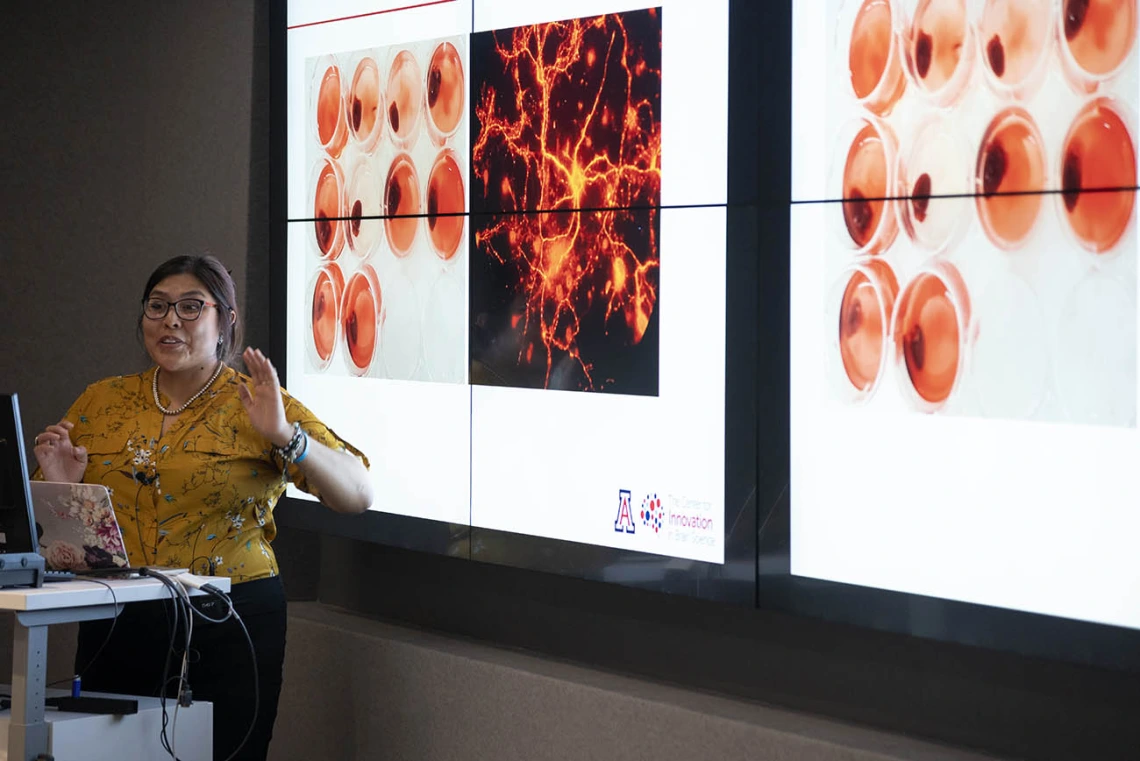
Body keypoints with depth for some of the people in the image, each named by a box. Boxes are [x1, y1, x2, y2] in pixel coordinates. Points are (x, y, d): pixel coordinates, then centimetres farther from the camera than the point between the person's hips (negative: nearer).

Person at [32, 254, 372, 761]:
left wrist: (285, 436, -25)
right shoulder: (100, 403, 8)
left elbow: (357, 496, -12)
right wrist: (58, 485, -6)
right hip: (114, 623, 3)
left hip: (228, 624, -3)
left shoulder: (257, 406, -1)